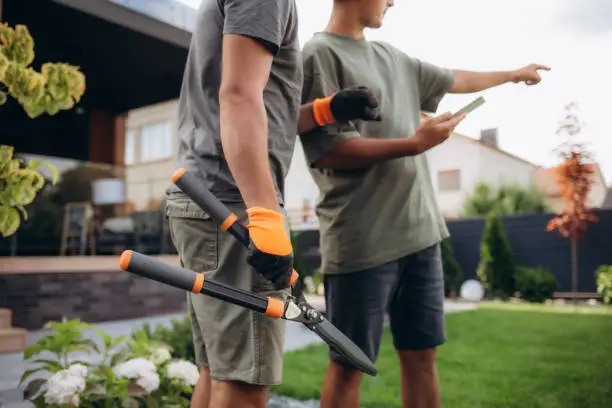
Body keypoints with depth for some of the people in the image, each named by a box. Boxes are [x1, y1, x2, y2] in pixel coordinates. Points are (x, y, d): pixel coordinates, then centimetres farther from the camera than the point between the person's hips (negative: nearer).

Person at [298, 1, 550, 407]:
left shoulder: (392, 56, 18)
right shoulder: (320, 54, -5)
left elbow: (454, 79, 33)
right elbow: (327, 150, -15)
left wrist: (515, 74, 45)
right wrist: (414, 144, -15)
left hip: (419, 232, 8)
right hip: (362, 241, -7)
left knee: (422, 354, 13)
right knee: (349, 365, 3)